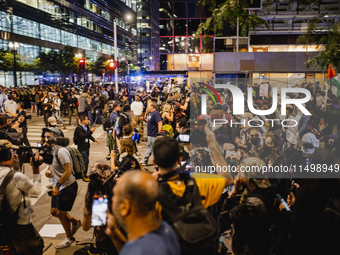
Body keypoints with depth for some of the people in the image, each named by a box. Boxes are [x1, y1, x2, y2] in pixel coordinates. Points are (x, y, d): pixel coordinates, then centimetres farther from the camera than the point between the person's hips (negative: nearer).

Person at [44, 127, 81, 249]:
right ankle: (75, 222, 37)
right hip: (58, 187, 9)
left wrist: (57, 185, -20)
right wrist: (49, 173, -3)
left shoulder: (61, 151, -21)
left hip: (68, 186, -9)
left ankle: (69, 238, 24)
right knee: (54, 211, 14)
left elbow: (68, 170, -24)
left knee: (61, 213, 2)